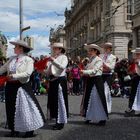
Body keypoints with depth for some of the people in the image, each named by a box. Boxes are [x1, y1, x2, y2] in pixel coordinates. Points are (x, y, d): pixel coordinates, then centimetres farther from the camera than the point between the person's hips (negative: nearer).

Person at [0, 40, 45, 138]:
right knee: (12, 108, 11)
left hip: (22, 87, -7)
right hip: (11, 86, 7)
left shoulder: (28, 60, -7)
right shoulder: (12, 59, 11)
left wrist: (14, 76, -21)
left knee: (26, 107, -1)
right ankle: (15, 130, 24)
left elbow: (28, 73, -19)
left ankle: (30, 130, 12)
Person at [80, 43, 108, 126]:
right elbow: (87, 70, 11)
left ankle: (101, 119, 4)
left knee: (97, 100, -5)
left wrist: (84, 72, -24)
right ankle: (91, 117, 20)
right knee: (89, 99, 9)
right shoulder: (90, 60, 16)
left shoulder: (99, 60, -8)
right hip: (90, 81, 8)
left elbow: (94, 71, -19)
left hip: (97, 81, -8)